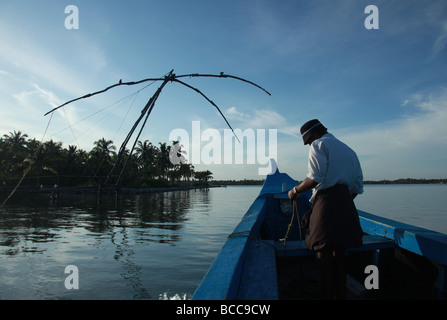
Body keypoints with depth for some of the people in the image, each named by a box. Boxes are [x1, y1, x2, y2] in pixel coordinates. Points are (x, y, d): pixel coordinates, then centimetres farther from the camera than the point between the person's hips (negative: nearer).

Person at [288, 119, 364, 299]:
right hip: (346, 204, 8)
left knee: (323, 253, -2)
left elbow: (315, 178, -15)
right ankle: (341, 294, 24)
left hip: (326, 201, -8)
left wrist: (296, 190, -2)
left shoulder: (318, 145, 1)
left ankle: (328, 294, 2)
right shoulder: (348, 150, 23)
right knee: (338, 252, 16)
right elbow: (358, 186, 20)